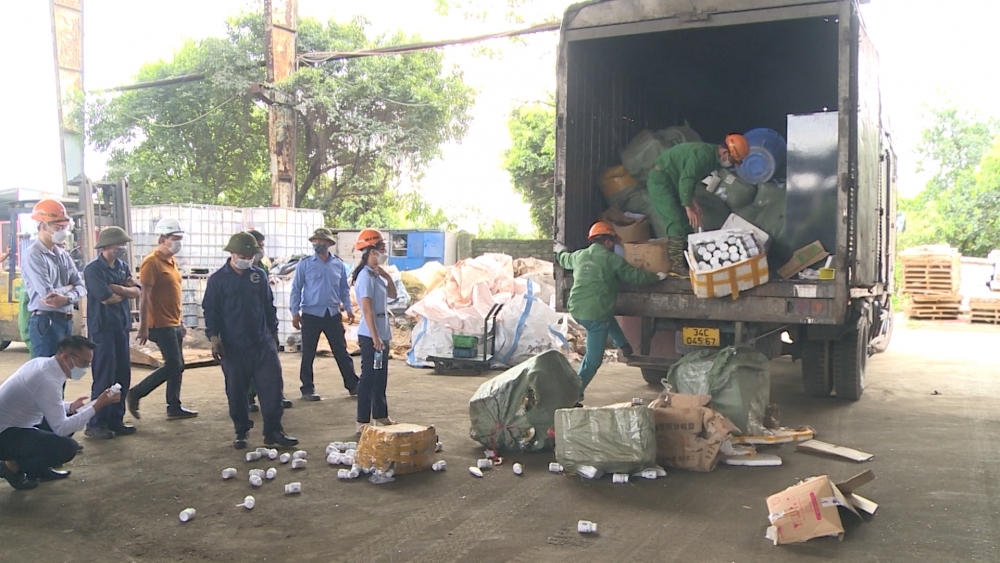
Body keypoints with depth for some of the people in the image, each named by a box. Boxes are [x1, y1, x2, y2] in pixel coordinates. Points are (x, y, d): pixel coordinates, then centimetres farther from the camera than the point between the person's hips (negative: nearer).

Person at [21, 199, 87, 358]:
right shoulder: (32, 255, -12)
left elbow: (81, 286, 5)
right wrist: (68, 287, -1)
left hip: (66, 321, 8)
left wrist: (67, 298, -15)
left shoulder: (63, 255, 12)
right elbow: (47, 293, -19)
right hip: (45, 322, -8)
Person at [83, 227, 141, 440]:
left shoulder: (122, 267, 12)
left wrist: (117, 289, -13)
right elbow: (106, 298, -18)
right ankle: (95, 424, 3)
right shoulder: (93, 269, -10)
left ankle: (115, 420, 19)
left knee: (122, 375, 9)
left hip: (121, 326, 7)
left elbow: (137, 292, 4)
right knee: (104, 377, -5)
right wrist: (126, 291, -1)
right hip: (102, 328, -7)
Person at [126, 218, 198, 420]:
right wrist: (143, 327, -21)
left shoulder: (171, 261, 15)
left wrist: (180, 322, 20)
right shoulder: (151, 262, -13)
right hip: (161, 325, -9)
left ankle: (174, 407, 17)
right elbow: (144, 296, -17)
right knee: (173, 365, -9)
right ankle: (135, 394, 4)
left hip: (174, 324, 9)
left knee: (177, 366, 10)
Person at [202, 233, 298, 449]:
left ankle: (273, 431, 7)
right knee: (236, 392, 6)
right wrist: (213, 337, -9)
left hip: (263, 343, 2)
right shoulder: (218, 279, -1)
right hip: (233, 346, -2)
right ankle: (241, 432, 21)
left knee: (272, 386, -1)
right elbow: (210, 310, 0)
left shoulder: (259, 275, 7)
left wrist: (273, 330, 16)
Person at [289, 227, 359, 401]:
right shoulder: (305, 264, -3)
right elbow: (296, 289, -2)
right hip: (311, 315, -2)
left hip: (333, 315, 2)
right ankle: (307, 389, 16)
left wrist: (348, 309, 5)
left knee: (341, 352, 8)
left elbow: (344, 288, 13)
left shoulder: (338, 264, 5)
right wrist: (295, 313, -7)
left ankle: (353, 385, 16)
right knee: (308, 354, 5)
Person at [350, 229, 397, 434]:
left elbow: (392, 295, 22)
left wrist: (387, 276, 5)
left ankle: (381, 415, 29)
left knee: (381, 377, 17)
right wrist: (375, 337, -25)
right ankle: (363, 422, 2)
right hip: (370, 336, -10)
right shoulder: (365, 276, -17)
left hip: (382, 334, 10)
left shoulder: (376, 275, 12)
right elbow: (367, 309, -22)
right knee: (368, 377, -4)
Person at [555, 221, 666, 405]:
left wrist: (560, 251, 57)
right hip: (595, 315, -7)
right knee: (592, 360, 2)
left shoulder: (579, 256, 12)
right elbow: (636, 276, -1)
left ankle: (623, 346, 47)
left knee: (608, 318, 38)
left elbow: (564, 260, 34)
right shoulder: (611, 259, -6)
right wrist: (657, 277, 15)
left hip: (575, 310, 7)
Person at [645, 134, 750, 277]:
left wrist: (693, 202, 4)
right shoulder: (704, 153, -23)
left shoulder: (713, 158, 8)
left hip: (672, 182, 10)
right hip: (660, 180, -10)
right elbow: (685, 180, -27)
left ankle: (688, 259, 12)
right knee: (676, 222, -15)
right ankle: (676, 266, -14)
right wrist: (689, 207, -25)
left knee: (686, 222, 8)